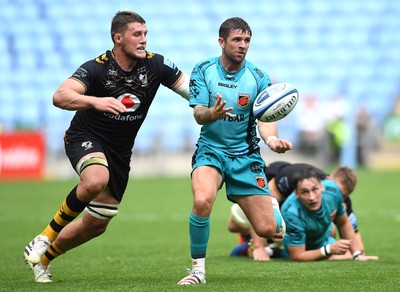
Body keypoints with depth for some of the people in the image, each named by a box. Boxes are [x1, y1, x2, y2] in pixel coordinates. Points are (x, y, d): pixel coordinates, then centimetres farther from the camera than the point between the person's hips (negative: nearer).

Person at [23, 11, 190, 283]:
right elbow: (60, 96, -34)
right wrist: (95, 101, -51)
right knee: (96, 180, -38)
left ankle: (44, 257, 31)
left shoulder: (155, 64, -9)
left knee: (97, 223, 7)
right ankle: (46, 238, -19)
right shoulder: (96, 68, -21)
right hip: (85, 138, -5)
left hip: (120, 152, 5)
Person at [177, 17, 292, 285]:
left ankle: (272, 206, 36)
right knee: (202, 201, -34)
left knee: (267, 230, -3)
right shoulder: (203, 70, -4)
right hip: (211, 150, -1)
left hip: (246, 154, 1)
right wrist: (212, 113, -36)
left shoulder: (258, 77, -4)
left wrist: (272, 139, -34)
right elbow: (198, 114, -12)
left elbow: (265, 119, -10)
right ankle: (198, 268, -16)